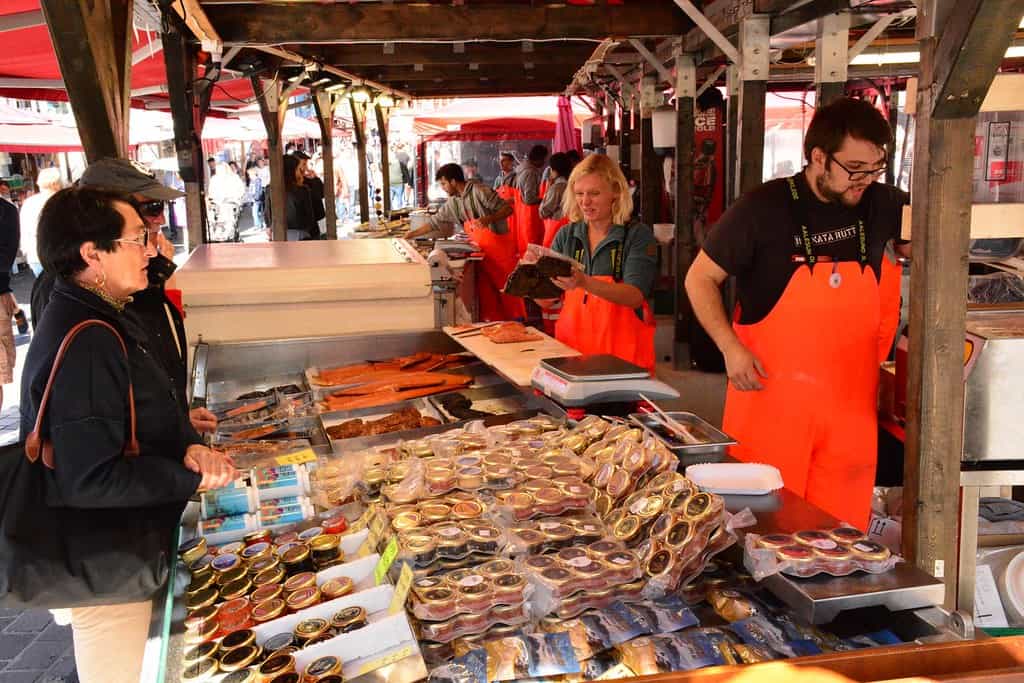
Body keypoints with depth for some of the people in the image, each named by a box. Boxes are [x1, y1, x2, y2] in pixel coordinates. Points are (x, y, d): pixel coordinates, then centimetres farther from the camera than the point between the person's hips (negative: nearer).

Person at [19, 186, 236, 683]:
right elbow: (90, 480, -29)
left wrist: (188, 446, -7)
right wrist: (193, 479, -19)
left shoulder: (103, 320, 5)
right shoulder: (83, 346, -28)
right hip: (104, 574, -10)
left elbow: (145, 409, 13)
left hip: (120, 557, 10)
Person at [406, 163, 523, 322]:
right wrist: (412, 234, 13)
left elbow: (507, 209, -15)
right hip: (482, 248, 7)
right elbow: (436, 222, 16)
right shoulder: (453, 202, 8)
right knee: (485, 288, 6)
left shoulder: (479, 191, -15)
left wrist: (488, 219, -29)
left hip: (499, 243, -7)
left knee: (506, 285, -2)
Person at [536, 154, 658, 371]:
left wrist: (585, 283, -30)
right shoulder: (566, 235, 8)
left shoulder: (638, 235, -3)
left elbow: (635, 297, -16)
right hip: (570, 347, 3)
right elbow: (546, 301, 6)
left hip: (621, 353, -3)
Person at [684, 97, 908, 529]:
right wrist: (730, 347, -14)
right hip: (770, 395, -4)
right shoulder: (763, 208, -9)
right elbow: (700, 278, -2)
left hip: (850, 404, 4)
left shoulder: (883, 205, 3)